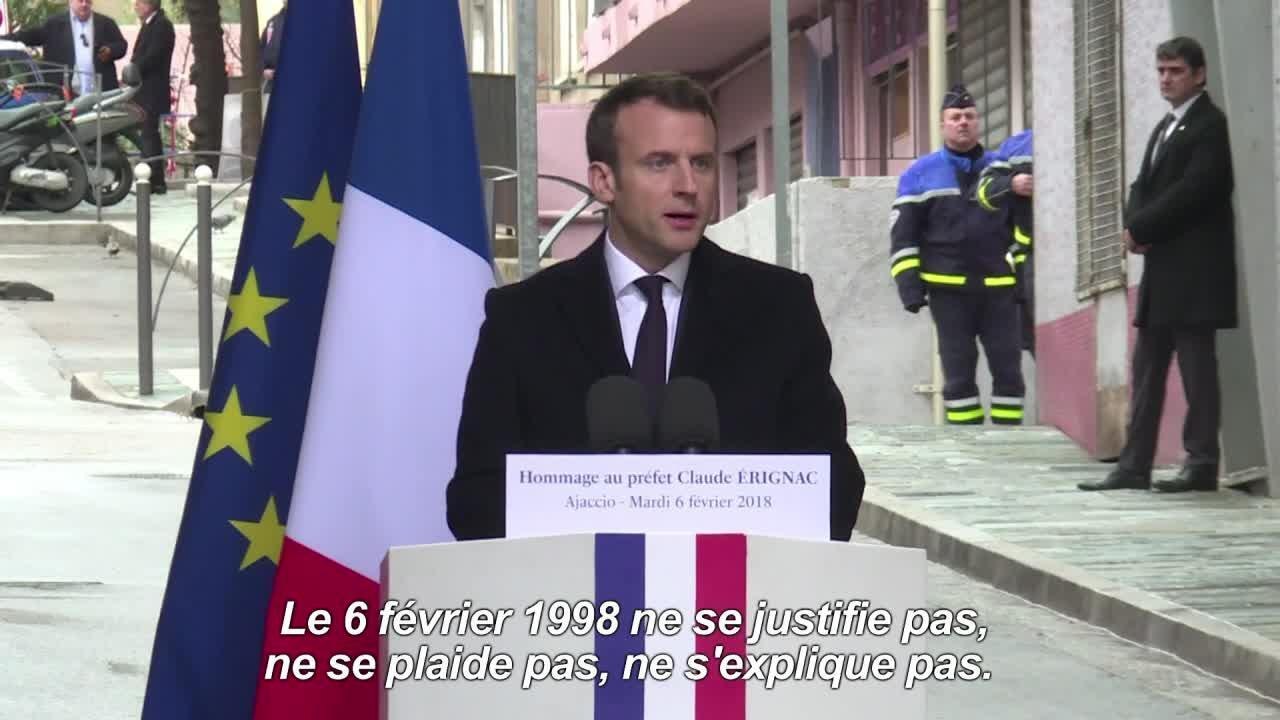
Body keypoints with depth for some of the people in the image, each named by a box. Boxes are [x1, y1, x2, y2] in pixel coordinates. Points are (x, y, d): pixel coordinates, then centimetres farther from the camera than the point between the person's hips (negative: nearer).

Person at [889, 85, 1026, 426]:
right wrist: (910, 285, -7)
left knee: (1008, 370, 0)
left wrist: (1024, 276, 6)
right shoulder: (921, 174, 5)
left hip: (998, 288, 2)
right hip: (948, 290, -2)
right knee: (959, 375, 2)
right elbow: (903, 234, 3)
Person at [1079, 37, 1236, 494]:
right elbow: (1143, 186, 18)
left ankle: (1201, 464, -3)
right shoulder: (1166, 127, 20)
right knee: (1147, 367, 8)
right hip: (1161, 267, 9)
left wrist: (1141, 229, -13)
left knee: (1196, 366, -6)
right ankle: (1134, 467, 9)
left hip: (1193, 267, -9)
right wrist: (1135, 225, -3)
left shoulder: (1211, 126, -8)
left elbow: (1193, 190, -18)